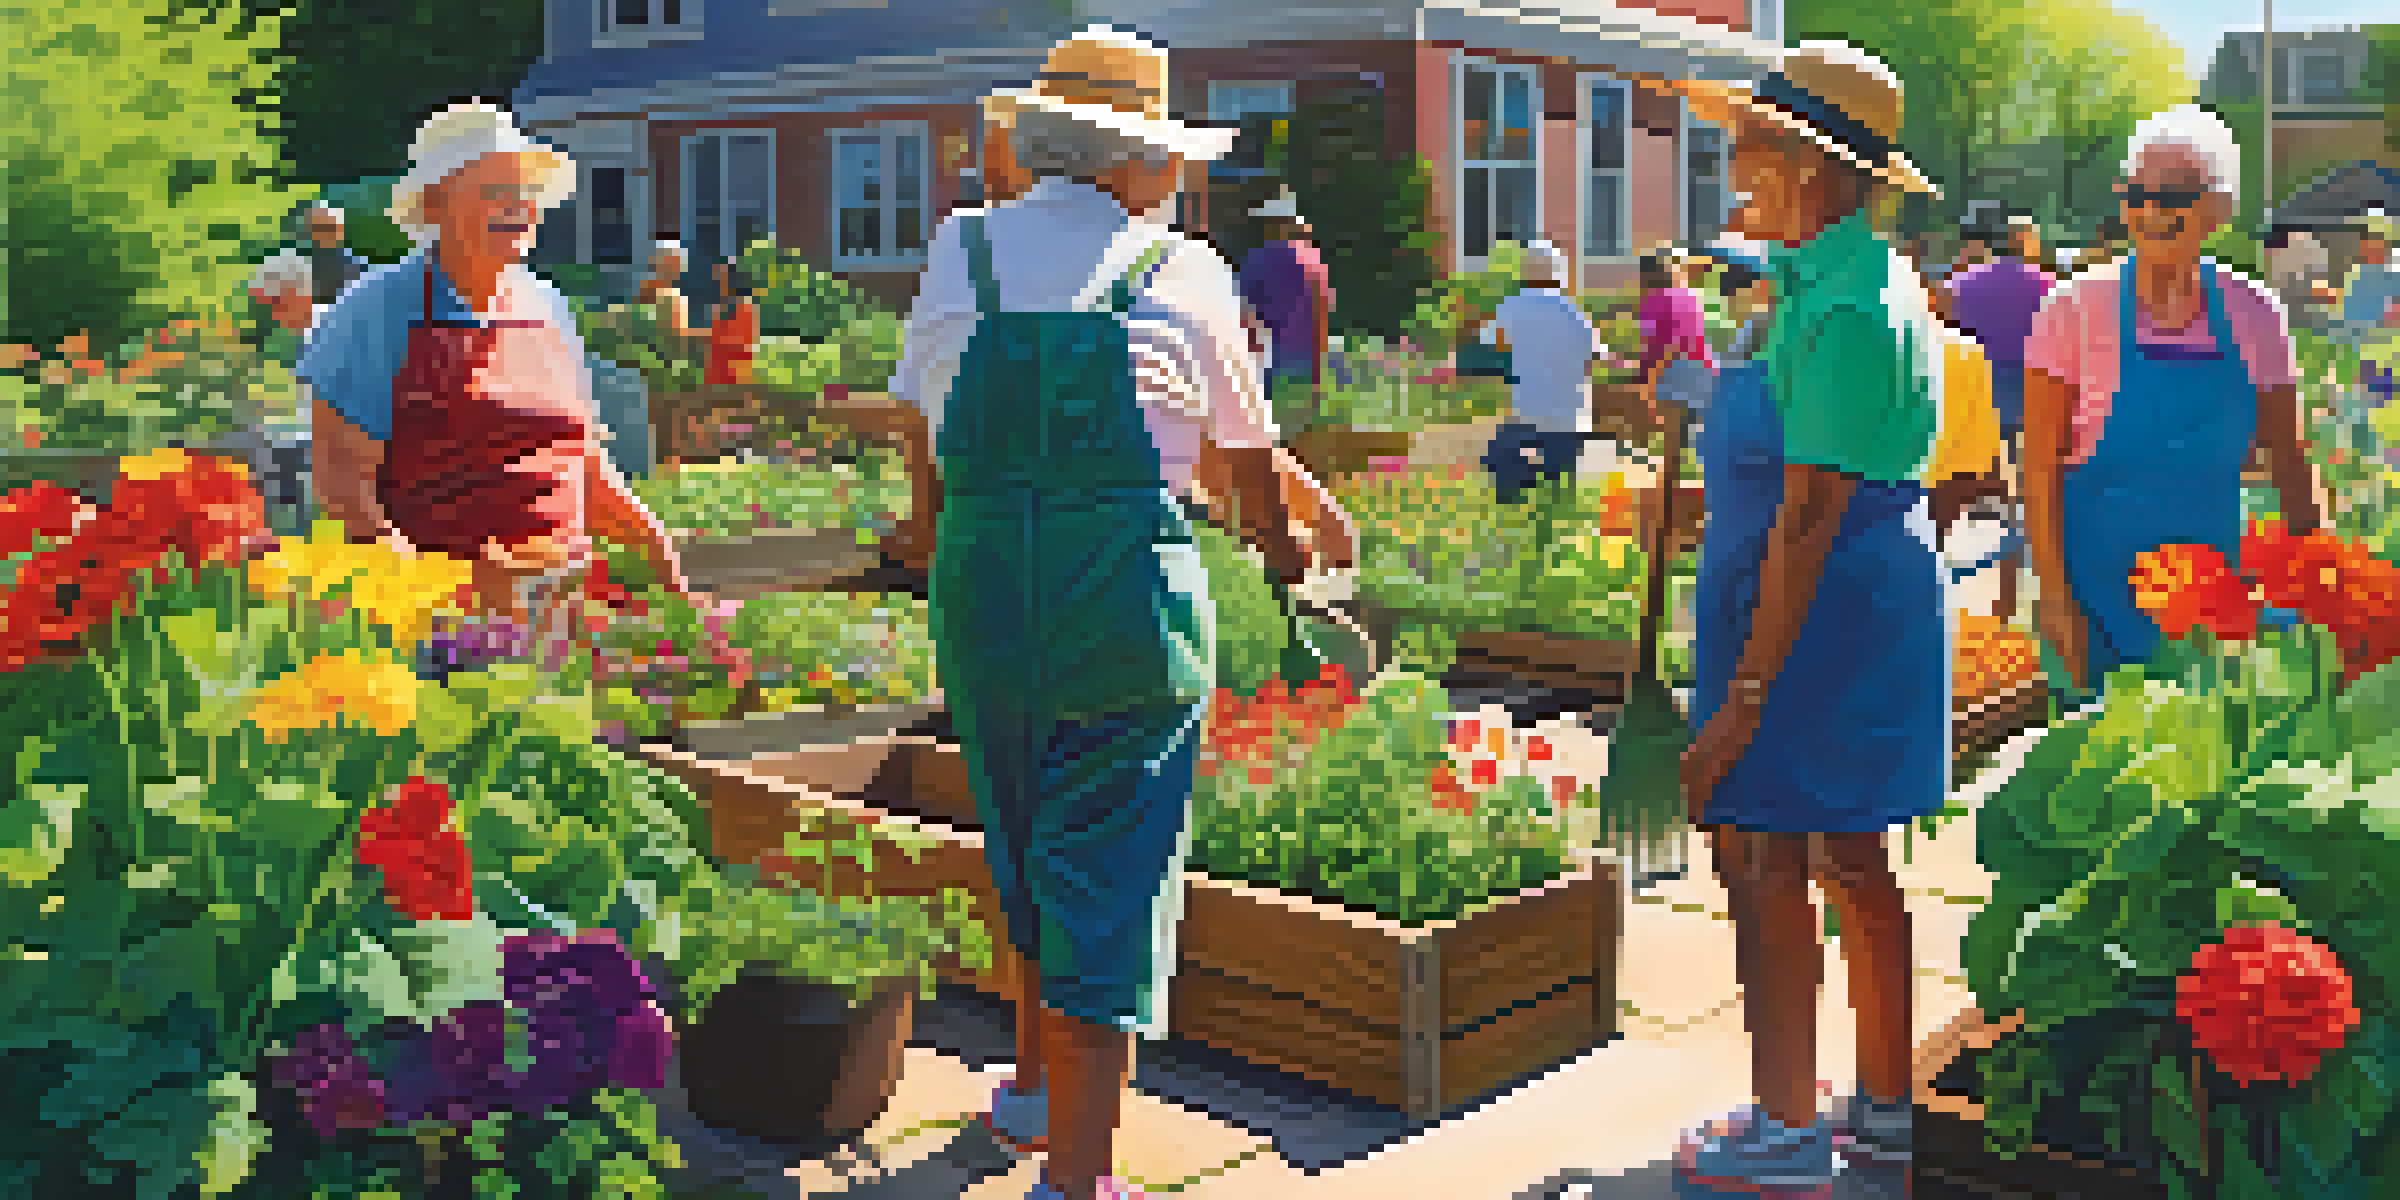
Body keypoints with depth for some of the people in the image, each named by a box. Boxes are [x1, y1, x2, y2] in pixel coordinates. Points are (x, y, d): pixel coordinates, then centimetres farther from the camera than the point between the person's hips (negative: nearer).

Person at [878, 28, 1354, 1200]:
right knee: (1109, 870, 2)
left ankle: (1034, 1083, 40)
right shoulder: (1184, 273, 2)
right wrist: (1291, 548, 32)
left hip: (980, 581, 4)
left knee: (1025, 849, 22)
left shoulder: (959, 255, 8)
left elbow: (919, 423, 21)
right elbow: (1248, 461, 11)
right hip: (1131, 589, -3)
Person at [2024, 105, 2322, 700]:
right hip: (2100, 588, -2)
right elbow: (2040, 471, -8)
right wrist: (2055, 600, -12)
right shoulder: (2075, 311, -8)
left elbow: (2289, 465, 7)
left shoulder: (2254, 315, -1)